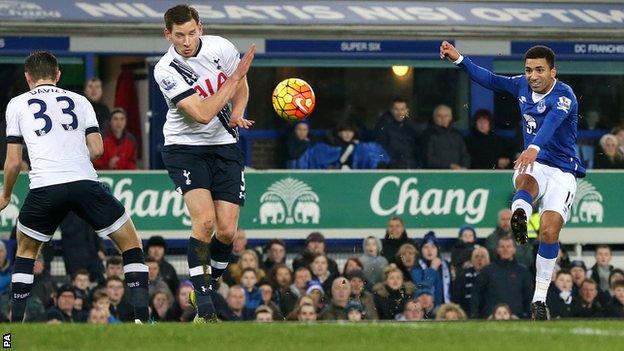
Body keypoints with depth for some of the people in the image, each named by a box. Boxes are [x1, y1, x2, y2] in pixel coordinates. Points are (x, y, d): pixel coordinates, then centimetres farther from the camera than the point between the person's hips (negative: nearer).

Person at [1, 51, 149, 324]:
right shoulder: (79, 101, 19)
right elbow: (97, 149, 13)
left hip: (44, 187, 0)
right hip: (84, 181, 0)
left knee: (26, 249, 24)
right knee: (130, 244, 13)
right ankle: (141, 317, 0)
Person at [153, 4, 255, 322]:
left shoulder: (220, 47, -6)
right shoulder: (166, 71, -18)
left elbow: (241, 87, 12)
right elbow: (203, 114, -23)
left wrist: (237, 114, -8)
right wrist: (235, 77, -20)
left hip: (224, 147, 4)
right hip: (185, 149, -4)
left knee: (226, 231, -6)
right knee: (204, 220, -23)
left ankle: (208, 284, 22)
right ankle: (204, 309, -19)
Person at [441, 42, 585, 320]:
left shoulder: (564, 96, -17)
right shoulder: (522, 86, 5)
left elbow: (551, 122, -38)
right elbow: (491, 80, 23)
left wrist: (534, 148, -57)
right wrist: (459, 59, 18)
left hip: (562, 172, -3)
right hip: (533, 165, 3)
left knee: (549, 230, -17)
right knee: (525, 182, -36)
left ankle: (539, 299, -8)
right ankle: (519, 216, -72)